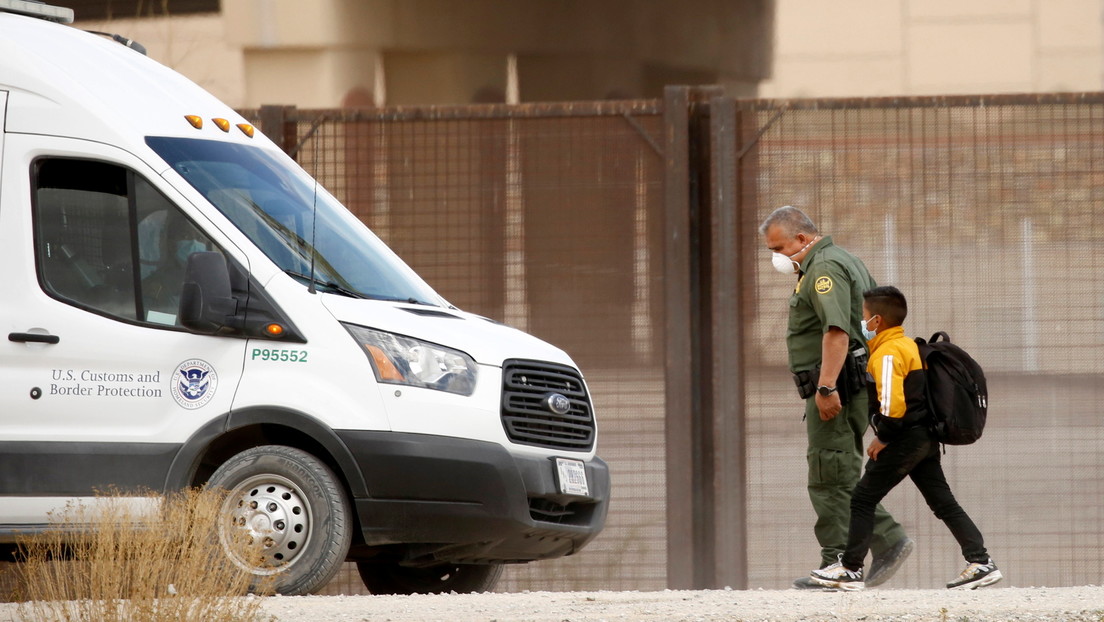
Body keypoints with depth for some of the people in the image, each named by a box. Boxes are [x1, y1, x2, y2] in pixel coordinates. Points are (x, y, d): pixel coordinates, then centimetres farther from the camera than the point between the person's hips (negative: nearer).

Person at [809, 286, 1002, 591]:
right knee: (943, 501, 10)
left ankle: (850, 568, 0)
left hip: (904, 438, -10)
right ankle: (981, 562, 4)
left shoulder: (887, 353, -15)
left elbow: (892, 402, -25)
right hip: (926, 437, 10)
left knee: (862, 499, -2)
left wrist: (883, 437, -14)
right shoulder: (909, 346, 16)